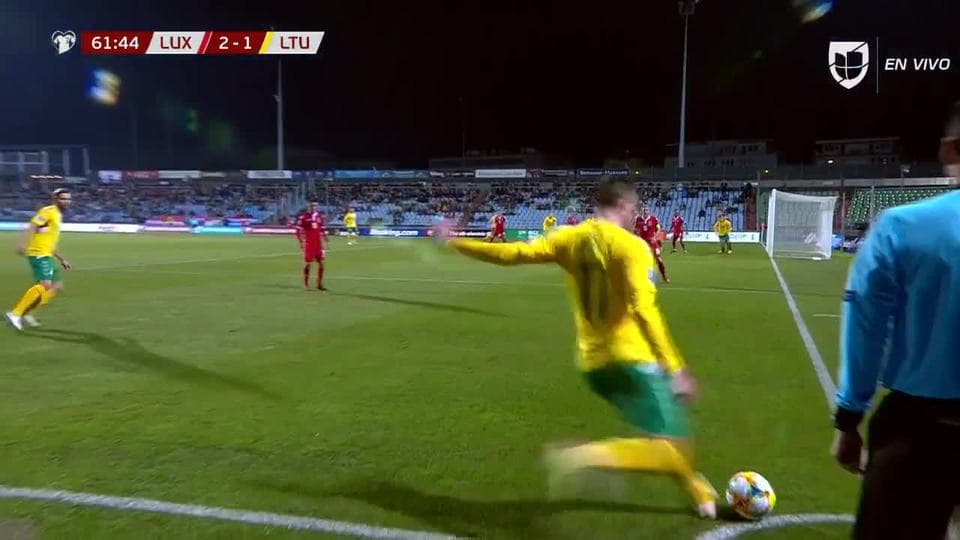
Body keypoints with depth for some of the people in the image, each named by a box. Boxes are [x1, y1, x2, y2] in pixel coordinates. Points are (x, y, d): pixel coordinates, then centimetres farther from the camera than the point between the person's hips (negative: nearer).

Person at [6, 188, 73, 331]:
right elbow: (32, 226, -20)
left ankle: (27, 312, 10)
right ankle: (16, 313, -15)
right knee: (45, 285, -20)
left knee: (57, 286, 6)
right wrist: (23, 244, -33)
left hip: (46, 255, 10)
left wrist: (62, 259, 26)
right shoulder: (49, 211, -6)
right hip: (38, 254, -10)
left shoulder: (58, 216, 21)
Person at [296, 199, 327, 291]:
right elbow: (298, 231, -4)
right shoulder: (303, 217, -4)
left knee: (321, 263, 3)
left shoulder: (320, 216, 10)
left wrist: (325, 238, 11)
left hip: (318, 244, 5)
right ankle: (306, 284, 11)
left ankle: (319, 284, 14)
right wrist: (301, 242, -11)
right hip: (308, 244, -4)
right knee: (307, 263, -1)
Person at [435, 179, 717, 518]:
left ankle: (699, 490, 42)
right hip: (631, 359, -8)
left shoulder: (571, 238, 4)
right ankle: (585, 456, -22)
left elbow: (513, 254, 0)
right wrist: (675, 369, -22)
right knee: (672, 447, -7)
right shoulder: (631, 246, -12)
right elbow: (644, 310, -23)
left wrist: (456, 243, 11)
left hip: (593, 364, 8)